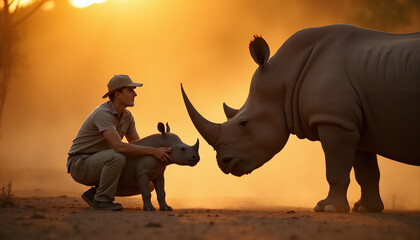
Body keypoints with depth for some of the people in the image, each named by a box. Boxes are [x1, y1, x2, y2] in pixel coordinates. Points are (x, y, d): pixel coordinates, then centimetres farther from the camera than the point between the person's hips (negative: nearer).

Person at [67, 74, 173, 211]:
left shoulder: (127, 116, 5)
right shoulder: (103, 113, -24)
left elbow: (138, 146, 9)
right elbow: (118, 147, -35)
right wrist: (153, 151, -35)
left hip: (95, 165, 9)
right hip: (80, 165, -9)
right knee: (117, 157, -34)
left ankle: (94, 193, 9)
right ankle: (102, 199, -17)